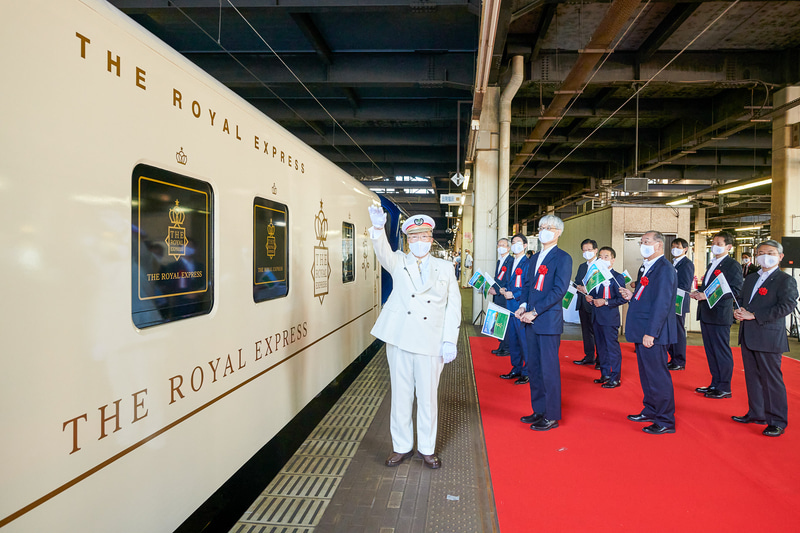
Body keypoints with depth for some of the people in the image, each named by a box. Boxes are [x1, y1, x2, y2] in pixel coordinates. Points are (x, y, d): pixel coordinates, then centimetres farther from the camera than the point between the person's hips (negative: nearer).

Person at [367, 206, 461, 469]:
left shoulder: (445, 268, 8)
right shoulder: (399, 263, 8)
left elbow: (454, 305, 5)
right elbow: (383, 253, -13)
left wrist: (450, 341, -4)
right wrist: (378, 228, -34)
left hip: (431, 342, 0)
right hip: (399, 339, 1)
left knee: (428, 397, 8)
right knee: (400, 395, 9)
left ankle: (427, 448, 25)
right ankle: (402, 446, 25)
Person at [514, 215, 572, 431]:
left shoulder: (563, 258, -7)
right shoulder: (535, 258, 17)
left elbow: (559, 290, -15)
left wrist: (535, 311, -18)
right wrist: (523, 305, -1)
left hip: (549, 321, -8)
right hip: (531, 322, 8)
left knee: (549, 370, -1)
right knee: (533, 368, 13)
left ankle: (552, 416, 10)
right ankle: (539, 410, 25)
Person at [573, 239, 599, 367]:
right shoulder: (582, 267, 18)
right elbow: (576, 282, 16)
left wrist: (588, 289, -21)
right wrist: (578, 287, -6)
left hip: (595, 304, -7)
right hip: (583, 304, 7)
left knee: (597, 331, -3)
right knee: (586, 331, 13)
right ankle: (589, 357, 23)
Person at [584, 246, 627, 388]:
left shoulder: (617, 277, -8)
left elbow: (623, 298, -14)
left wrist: (606, 302, -19)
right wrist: (589, 298, 1)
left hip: (610, 317, -8)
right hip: (597, 317, 8)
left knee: (612, 347, -3)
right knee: (601, 347, 14)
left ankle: (615, 378, 6)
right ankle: (605, 375, 26)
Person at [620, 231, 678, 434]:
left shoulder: (664, 269, -15)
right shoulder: (646, 267, 16)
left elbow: (662, 303, -21)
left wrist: (651, 333, -24)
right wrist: (632, 296, 4)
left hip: (652, 334, -10)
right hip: (641, 332, 10)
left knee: (658, 376, -1)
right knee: (646, 374, 19)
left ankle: (665, 421, 10)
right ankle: (650, 411, 32)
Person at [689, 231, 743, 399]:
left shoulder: (733, 265, -8)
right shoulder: (711, 265, 19)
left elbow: (735, 291, -17)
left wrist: (708, 295, -22)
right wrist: (698, 293, 4)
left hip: (720, 315, -9)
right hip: (705, 314, 9)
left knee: (722, 352, -1)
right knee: (711, 351, 14)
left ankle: (724, 388, 8)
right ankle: (715, 384, 23)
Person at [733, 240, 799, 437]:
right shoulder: (750, 279, 17)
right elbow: (742, 300, 22)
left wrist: (753, 315, -19)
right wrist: (739, 312, -2)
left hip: (769, 338, -7)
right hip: (748, 337, 7)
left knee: (772, 379, -1)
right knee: (752, 377, 14)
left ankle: (777, 422, 9)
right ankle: (756, 414, 27)